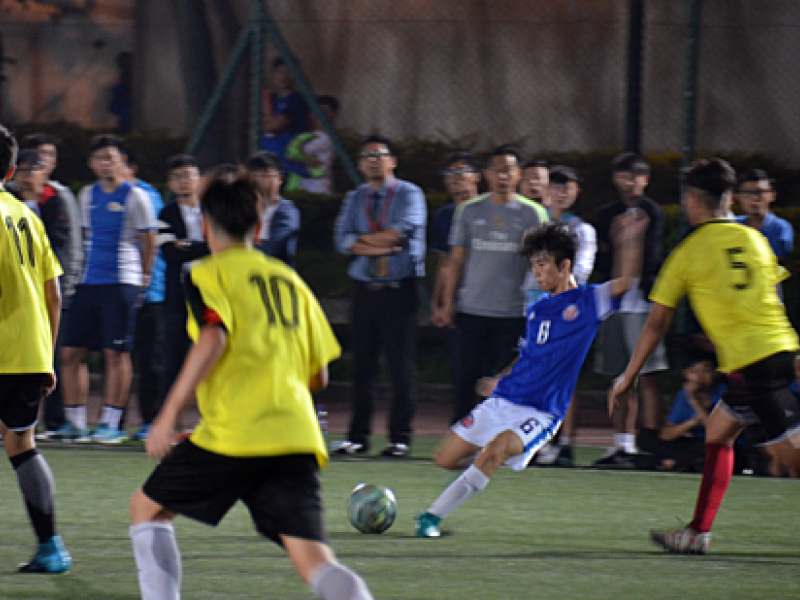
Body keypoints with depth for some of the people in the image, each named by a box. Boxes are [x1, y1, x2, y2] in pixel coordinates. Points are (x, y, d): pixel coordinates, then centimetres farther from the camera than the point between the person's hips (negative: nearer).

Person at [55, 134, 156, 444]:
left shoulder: (135, 197, -3)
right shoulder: (88, 195, 14)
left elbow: (148, 242, 2)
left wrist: (143, 279, 7)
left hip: (121, 282, -6)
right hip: (89, 281, 6)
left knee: (116, 353, -6)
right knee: (70, 352, 1)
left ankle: (111, 423, -1)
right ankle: (75, 423, 8)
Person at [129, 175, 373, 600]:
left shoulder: (208, 274, 5)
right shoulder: (289, 279, 21)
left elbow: (213, 339, -15)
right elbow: (319, 376, 21)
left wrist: (169, 414, -14)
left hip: (232, 435, -4)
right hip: (296, 435, 4)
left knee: (147, 506, 18)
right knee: (314, 560, -5)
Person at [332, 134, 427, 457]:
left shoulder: (409, 194, 2)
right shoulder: (354, 199, 14)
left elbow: (404, 231, -15)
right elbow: (342, 239, 1)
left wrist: (362, 240, -8)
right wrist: (381, 244, -14)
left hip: (400, 289, -4)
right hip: (365, 288, 4)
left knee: (401, 366, -5)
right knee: (362, 364, 5)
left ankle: (400, 438, -1)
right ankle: (358, 436, 9)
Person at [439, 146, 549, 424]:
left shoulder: (533, 214, 4)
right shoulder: (469, 211, 8)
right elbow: (456, 260, 10)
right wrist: (448, 302, 4)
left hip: (514, 314, -1)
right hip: (472, 310, 1)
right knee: (466, 380, 0)